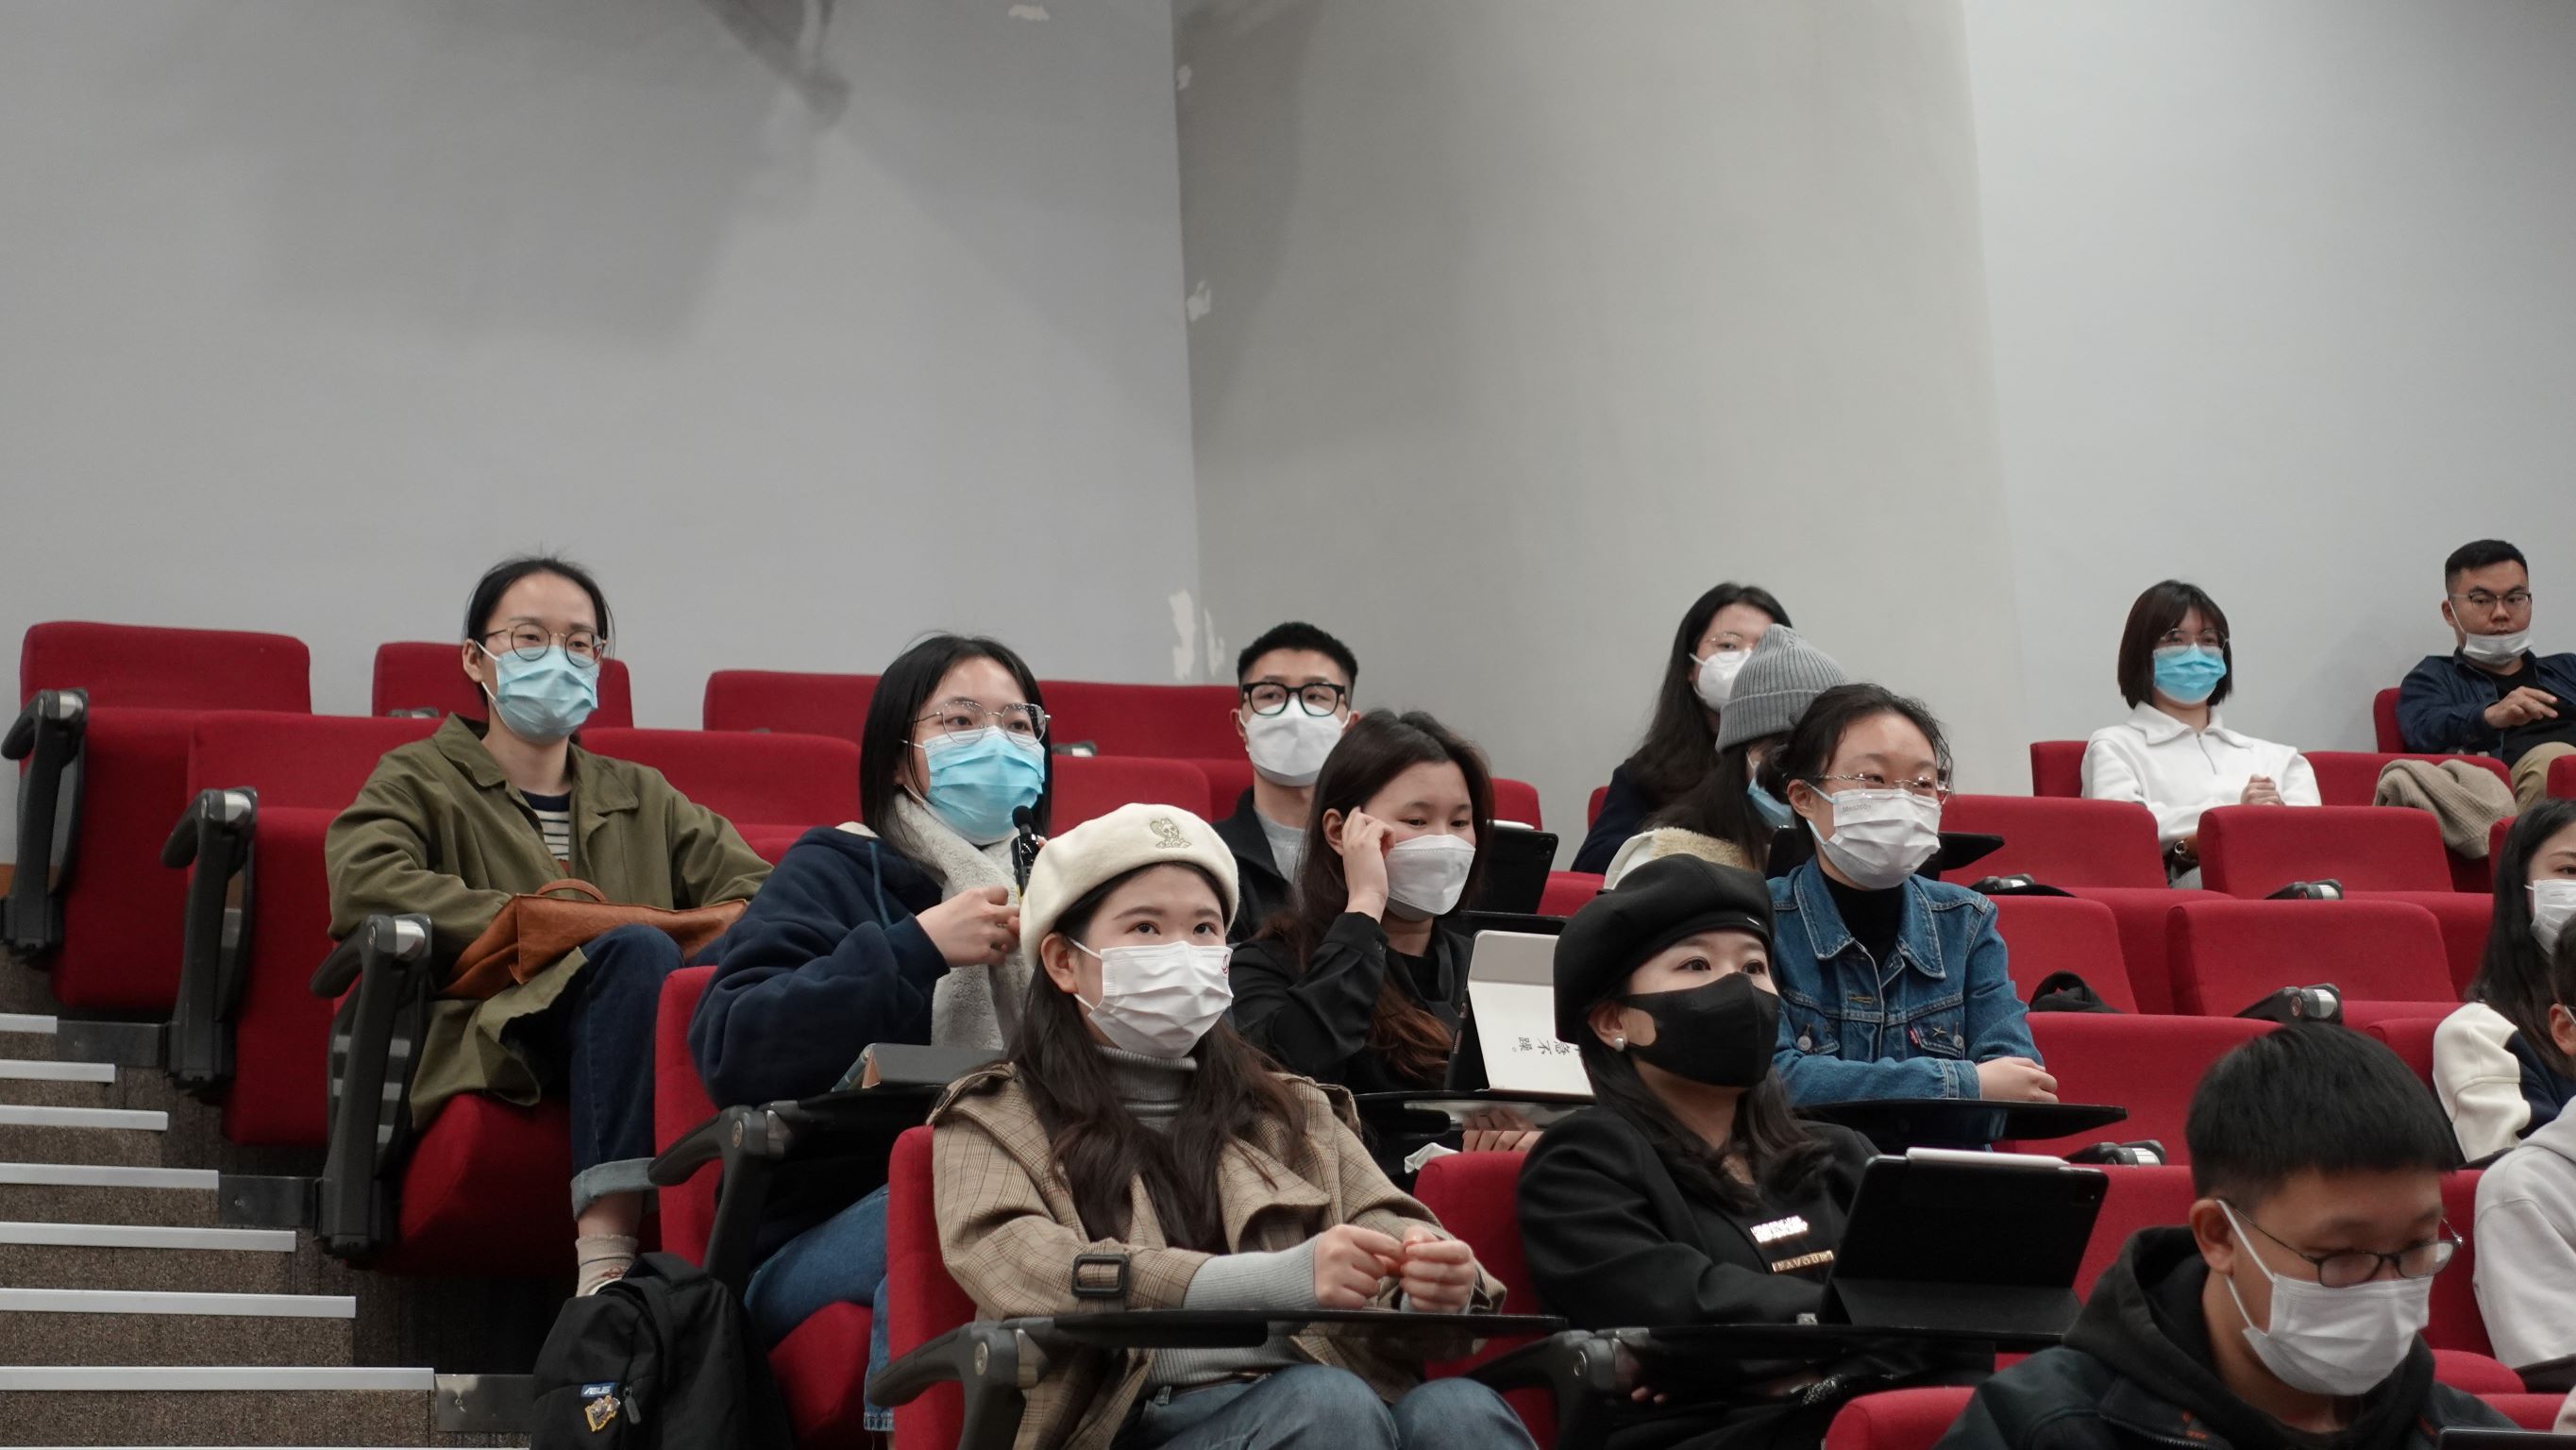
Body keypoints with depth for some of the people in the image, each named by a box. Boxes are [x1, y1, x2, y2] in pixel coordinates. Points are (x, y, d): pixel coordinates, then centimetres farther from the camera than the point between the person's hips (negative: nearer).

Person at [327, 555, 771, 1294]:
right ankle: (605, 1250, -45)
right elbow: (364, 885, -4)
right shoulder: (421, 780, 19)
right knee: (640, 949, -36)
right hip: (490, 1036, -3)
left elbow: (751, 887, 16)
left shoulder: (643, 797, 32)